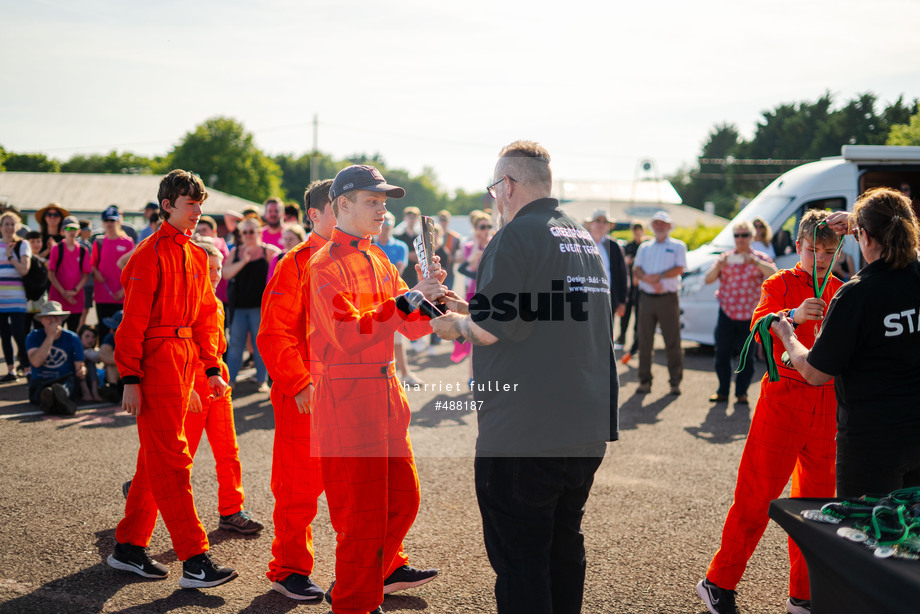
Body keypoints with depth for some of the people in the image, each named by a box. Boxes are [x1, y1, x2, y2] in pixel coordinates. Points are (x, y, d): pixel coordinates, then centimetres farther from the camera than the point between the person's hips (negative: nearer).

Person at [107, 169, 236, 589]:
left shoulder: (196, 256, 14)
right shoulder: (151, 253, -11)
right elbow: (133, 319, -14)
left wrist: (211, 369, 12)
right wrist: (130, 378, -18)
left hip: (185, 361, 9)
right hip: (156, 361, -8)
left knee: (156, 459, 14)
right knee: (171, 460, -7)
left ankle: (129, 548, 24)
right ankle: (195, 561, -6)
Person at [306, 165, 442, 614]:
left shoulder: (377, 259, 14)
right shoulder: (326, 265, -12)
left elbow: (410, 327, 14)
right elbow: (347, 333, -25)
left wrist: (430, 299, -5)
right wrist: (406, 300, -26)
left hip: (385, 390, 8)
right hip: (346, 396, -8)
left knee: (403, 497, 16)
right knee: (362, 509, -1)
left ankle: (379, 569, 37)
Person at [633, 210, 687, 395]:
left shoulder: (678, 246, 9)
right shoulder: (644, 247, 18)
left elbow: (679, 269, -5)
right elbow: (636, 270, 4)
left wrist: (658, 276, -15)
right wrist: (651, 281, -14)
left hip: (668, 298, -3)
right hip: (646, 298, 3)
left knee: (672, 342, -3)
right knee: (645, 341, 3)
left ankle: (675, 381, 4)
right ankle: (645, 381, 10)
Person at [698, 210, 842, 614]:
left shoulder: (840, 293, 11)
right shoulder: (780, 284, -1)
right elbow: (759, 326, -19)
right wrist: (793, 316, -39)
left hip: (827, 409, 5)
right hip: (783, 402, -4)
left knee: (817, 499, 10)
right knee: (757, 495, -3)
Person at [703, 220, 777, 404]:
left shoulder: (760, 258, 4)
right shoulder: (725, 258, 9)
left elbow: (773, 273, -16)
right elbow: (708, 279, 0)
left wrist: (755, 262, -32)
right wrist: (718, 266, -21)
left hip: (750, 316, -1)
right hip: (727, 314, 2)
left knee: (747, 357, 2)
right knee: (722, 354, 2)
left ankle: (741, 392, 12)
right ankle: (723, 391, 12)